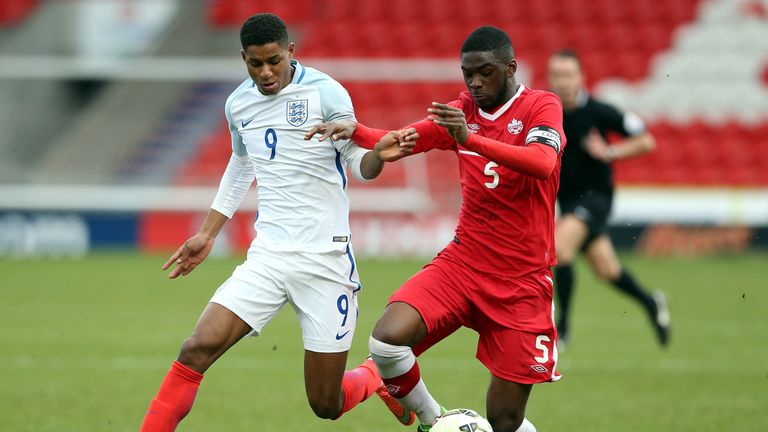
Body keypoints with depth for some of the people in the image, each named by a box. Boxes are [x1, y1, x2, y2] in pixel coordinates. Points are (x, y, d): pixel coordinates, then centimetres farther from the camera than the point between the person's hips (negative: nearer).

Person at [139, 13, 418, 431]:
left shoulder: (325, 93, -9)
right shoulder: (238, 104, 6)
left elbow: (358, 166, -3)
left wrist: (379, 156, -27)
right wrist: (207, 235, 25)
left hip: (324, 259, -4)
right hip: (267, 256, 4)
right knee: (197, 349, -18)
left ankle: (376, 377, 35)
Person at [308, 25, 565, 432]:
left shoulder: (541, 106, -8)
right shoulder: (462, 110, 9)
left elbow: (542, 163, -27)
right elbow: (401, 141, 8)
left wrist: (471, 139, -40)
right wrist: (354, 130, -13)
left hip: (522, 280, -4)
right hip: (463, 261, 4)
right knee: (387, 339, -22)